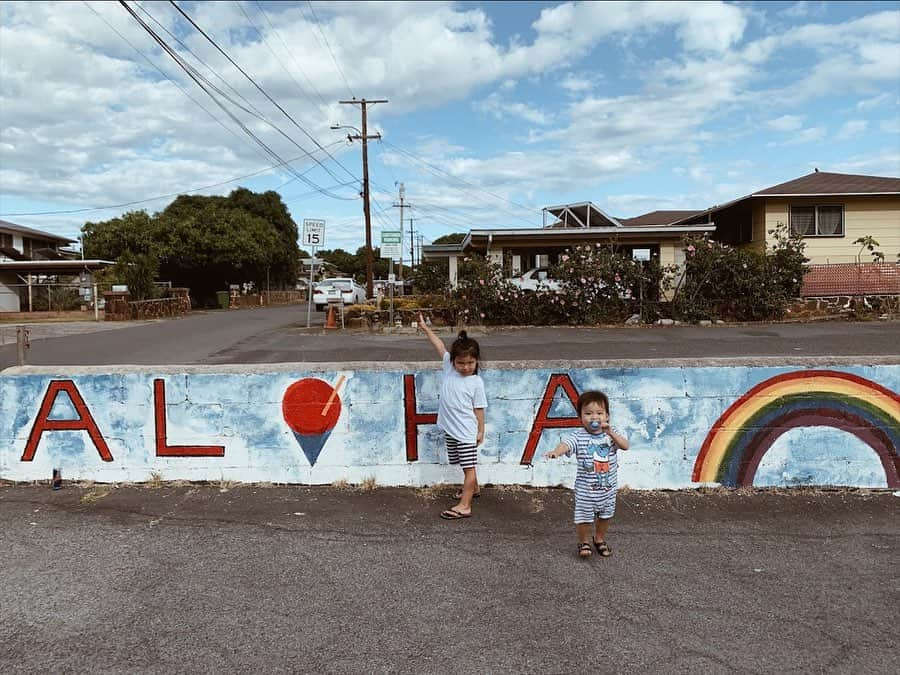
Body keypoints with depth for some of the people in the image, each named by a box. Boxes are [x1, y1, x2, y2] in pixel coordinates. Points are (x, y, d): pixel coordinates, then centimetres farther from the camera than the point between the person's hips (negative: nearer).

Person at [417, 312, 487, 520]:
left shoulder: (476, 382, -10)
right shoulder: (449, 367, 0)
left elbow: (478, 408, -6)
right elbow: (439, 345, 4)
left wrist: (480, 430, -4)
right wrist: (425, 327, 6)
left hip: (466, 431, -5)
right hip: (450, 428, 5)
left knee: (469, 466, -3)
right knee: (464, 465, 22)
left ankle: (464, 506, -3)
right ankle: (473, 488, 44)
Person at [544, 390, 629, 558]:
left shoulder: (612, 434, -5)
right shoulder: (578, 436, -16)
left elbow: (625, 446, -18)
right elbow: (566, 444, -34)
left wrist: (611, 433, -32)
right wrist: (555, 452, -56)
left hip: (608, 488, 3)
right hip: (586, 489, -3)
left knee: (605, 515, 20)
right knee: (584, 517, 6)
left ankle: (600, 539, 45)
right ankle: (584, 542, 32)